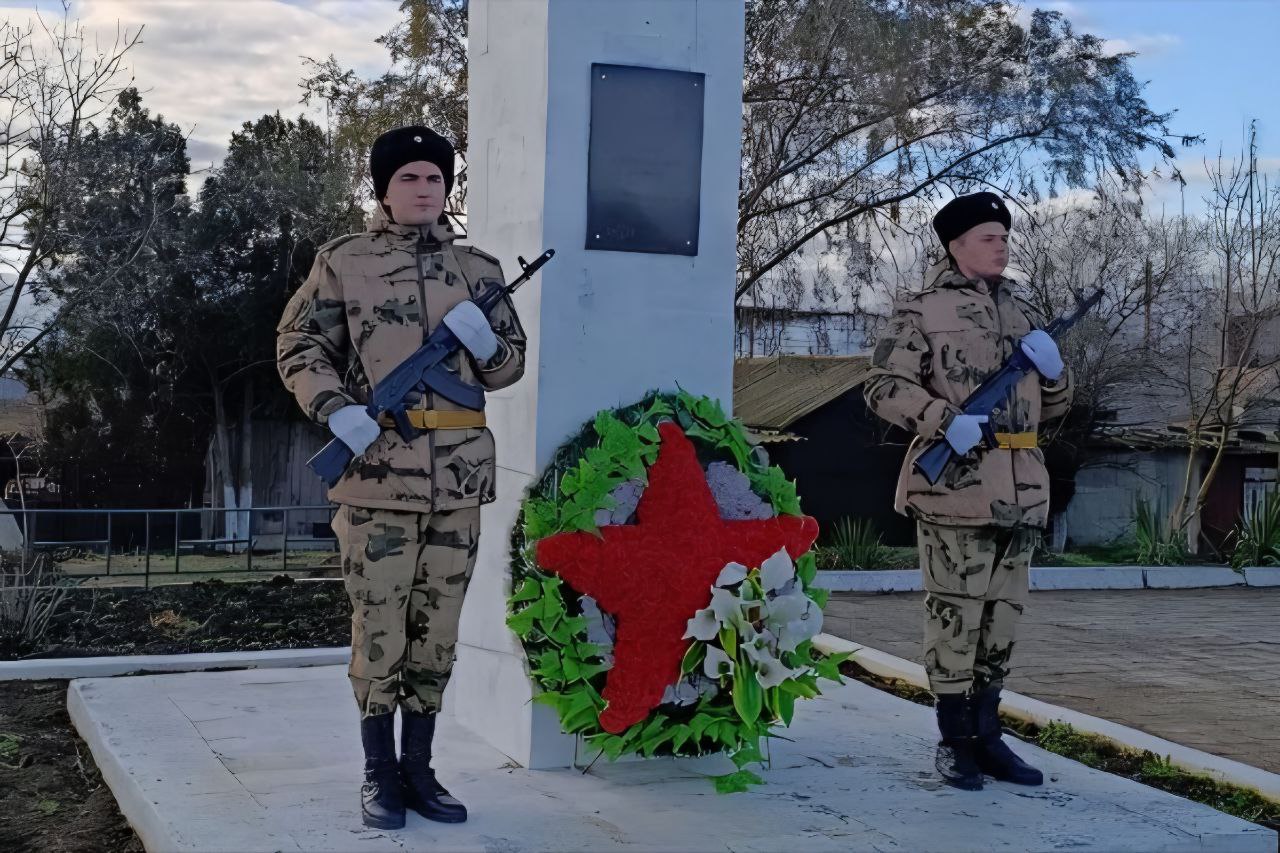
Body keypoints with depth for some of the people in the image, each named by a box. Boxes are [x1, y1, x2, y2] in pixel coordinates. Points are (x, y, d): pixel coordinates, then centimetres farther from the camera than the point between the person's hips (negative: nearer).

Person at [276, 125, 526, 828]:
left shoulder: (477, 269, 11)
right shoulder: (343, 263, 2)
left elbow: (510, 368, 15)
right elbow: (297, 347, 3)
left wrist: (486, 341, -7)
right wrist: (336, 409, -14)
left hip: (459, 477, 3)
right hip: (376, 474, -3)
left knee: (436, 632, 9)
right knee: (378, 629, 1)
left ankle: (418, 769, 21)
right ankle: (379, 773, 14)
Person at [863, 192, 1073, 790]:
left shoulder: (1023, 315, 18)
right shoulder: (921, 312, -1)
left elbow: (1054, 408, 23)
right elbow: (884, 388, -9)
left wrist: (1053, 370, 1)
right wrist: (945, 420, -22)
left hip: (1021, 490, 6)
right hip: (955, 487, -6)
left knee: (1002, 616, 11)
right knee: (955, 615, -2)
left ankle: (986, 734, 22)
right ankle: (955, 741, 8)